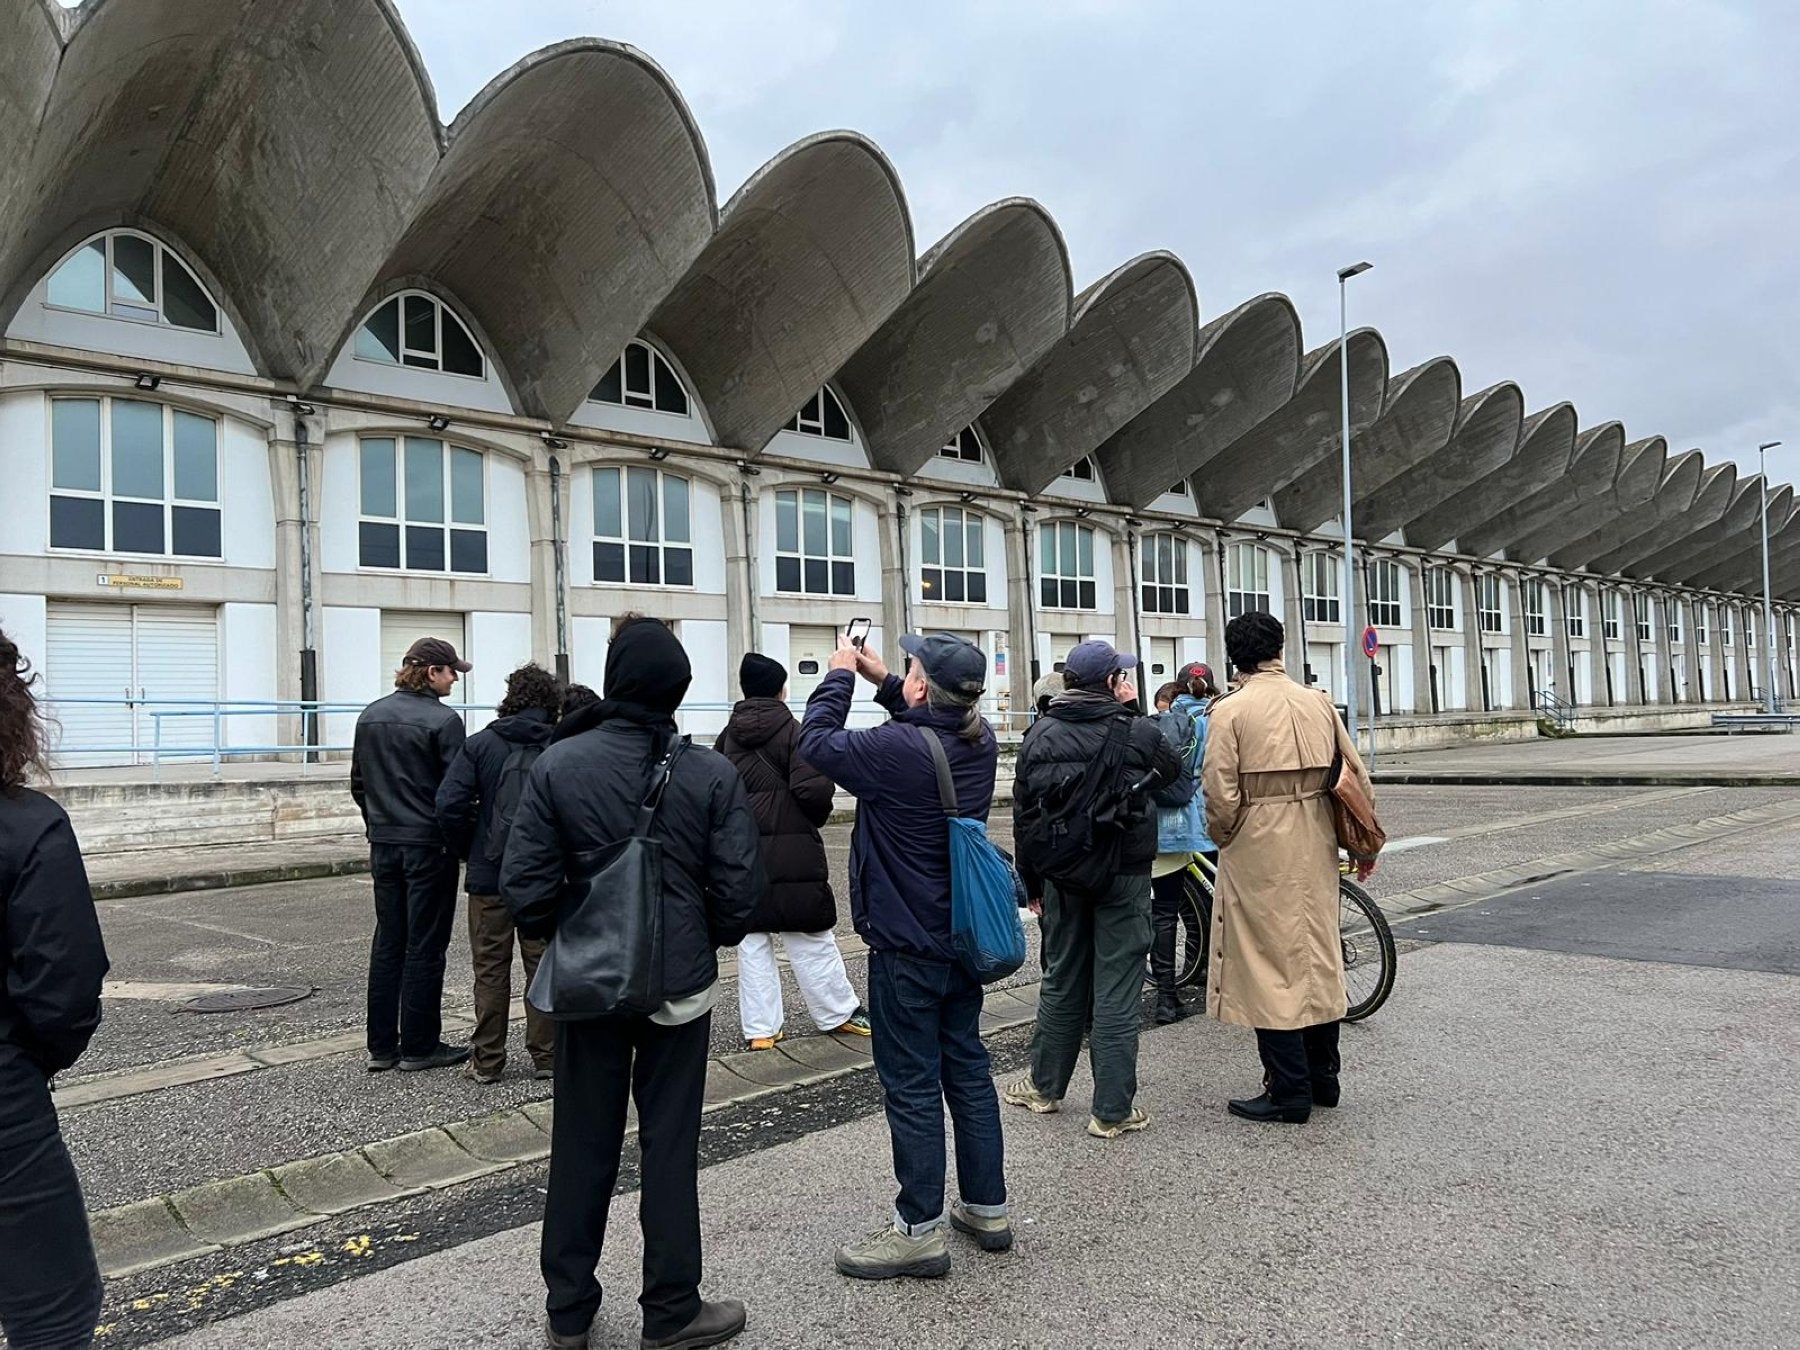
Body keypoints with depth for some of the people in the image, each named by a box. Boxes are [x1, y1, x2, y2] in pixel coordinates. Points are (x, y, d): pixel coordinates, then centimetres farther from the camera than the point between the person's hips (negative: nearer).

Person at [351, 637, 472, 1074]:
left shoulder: (371, 715, 8)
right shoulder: (443, 720, -14)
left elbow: (358, 783, 14)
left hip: (383, 846, 7)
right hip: (429, 846, -7)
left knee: (387, 943, 13)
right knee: (425, 945, 2)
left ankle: (381, 1046, 18)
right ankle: (419, 1047, 10)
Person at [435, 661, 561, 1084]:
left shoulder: (480, 744, -3)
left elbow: (449, 805, -10)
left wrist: (468, 852, 5)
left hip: (489, 875, 0)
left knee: (491, 968, 10)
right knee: (542, 965, 10)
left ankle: (487, 1060, 16)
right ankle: (545, 1056, 17)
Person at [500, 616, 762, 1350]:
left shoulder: (559, 764, -11)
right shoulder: (713, 773, -12)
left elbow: (525, 886, -11)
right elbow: (739, 890, -12)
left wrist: (564, 939, 10)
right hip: (680, 985, -1)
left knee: (581, 1147, 15)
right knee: (670, 1148, 11)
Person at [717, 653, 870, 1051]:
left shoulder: (730, 735, 8)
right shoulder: (791, 731, -9)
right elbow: (814, 789, -18)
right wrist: (817, 818, 1)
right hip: (791, 851, -5)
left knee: (752, 939, 9)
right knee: (811, 938, 6)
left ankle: (758, 1029, 12)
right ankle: (838, 1013, 18)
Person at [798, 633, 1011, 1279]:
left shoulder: (896, 749, -26)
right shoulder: (980, 742, -3)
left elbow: (816, 740, -12)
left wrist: (840, 674, 1)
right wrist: (881, 681, 14)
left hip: (906, 947, -8)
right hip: (963, 937, 8)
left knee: (912, 1086, 3)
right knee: (967, 1068, 17)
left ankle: (920, 1231, 14)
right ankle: (987, 1208, 29)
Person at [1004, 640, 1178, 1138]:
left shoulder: (1040, 735, 1)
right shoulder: (1138, 732, -9)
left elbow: (1023, 815, 3)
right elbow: (1173, 770, 12)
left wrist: (1033, 883, 12)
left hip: (1061, 878, 4)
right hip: (1124, 877, -3)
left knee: (1062, 980, 18)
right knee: (1116, 991, 2)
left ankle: (1044, 1086, 30)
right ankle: (1113, 1110, 8)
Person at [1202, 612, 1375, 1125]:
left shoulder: (1230, 709, -11)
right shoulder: (1319, 702, 5)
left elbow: (1221, 794, -15)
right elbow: (1355, 774, 8)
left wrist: (1223, 838, 3)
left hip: (1259, 853, -6)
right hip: (1316, 851, 6)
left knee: (1270, 965, 3)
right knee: (1318, 956, 16)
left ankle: (1289, 1092, 9)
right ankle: (1324, 1078, 28)